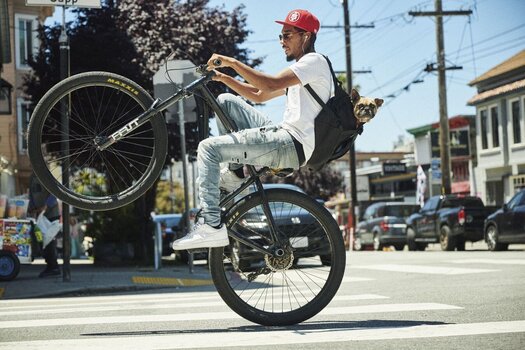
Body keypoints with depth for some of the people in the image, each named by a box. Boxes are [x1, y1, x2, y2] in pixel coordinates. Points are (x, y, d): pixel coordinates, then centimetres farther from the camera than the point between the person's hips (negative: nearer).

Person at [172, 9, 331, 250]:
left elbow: (271, 84, -22)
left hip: (293, 145, -10)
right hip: (284, 134, 10)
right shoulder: (300, 69, 26)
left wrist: (232, 62, -19)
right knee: (226, 101, 14)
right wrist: (223, 77, 13)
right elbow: (259, 95, 25)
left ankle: (211, 227, -23)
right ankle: (235, 173, 11)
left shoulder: (314, 61, -6)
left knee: (209, 147, -16)